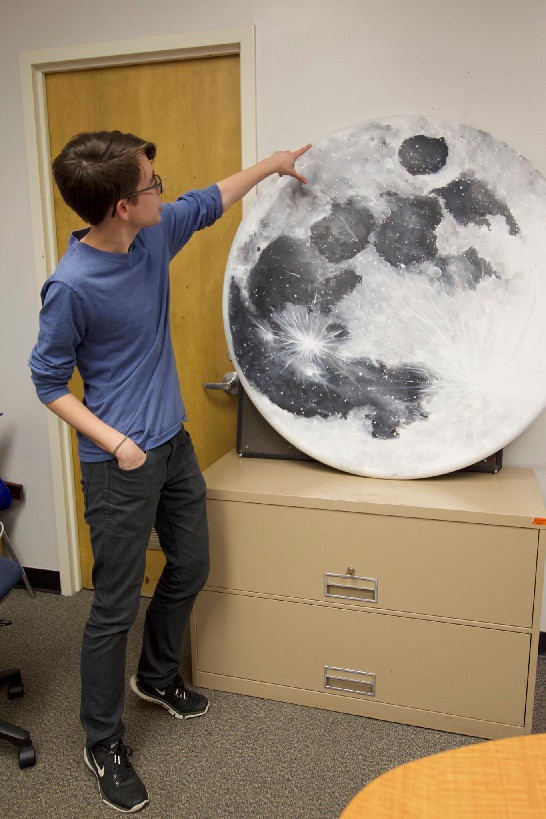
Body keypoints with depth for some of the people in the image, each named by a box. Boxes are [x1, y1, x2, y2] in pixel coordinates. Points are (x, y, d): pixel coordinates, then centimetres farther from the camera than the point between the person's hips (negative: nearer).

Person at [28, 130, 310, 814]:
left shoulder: (154, 234, -1)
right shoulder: (71, 285, -21)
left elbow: (207, 204, 19)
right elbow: (49, 381, -11)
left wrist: (270, 164, 24)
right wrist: (113, 441, -19)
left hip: (173, 444, 8)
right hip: (121, 464, -8)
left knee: (190, 569, 20)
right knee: (115, 608, 4)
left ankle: (156, 675, 47)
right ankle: (102, 743, 28)